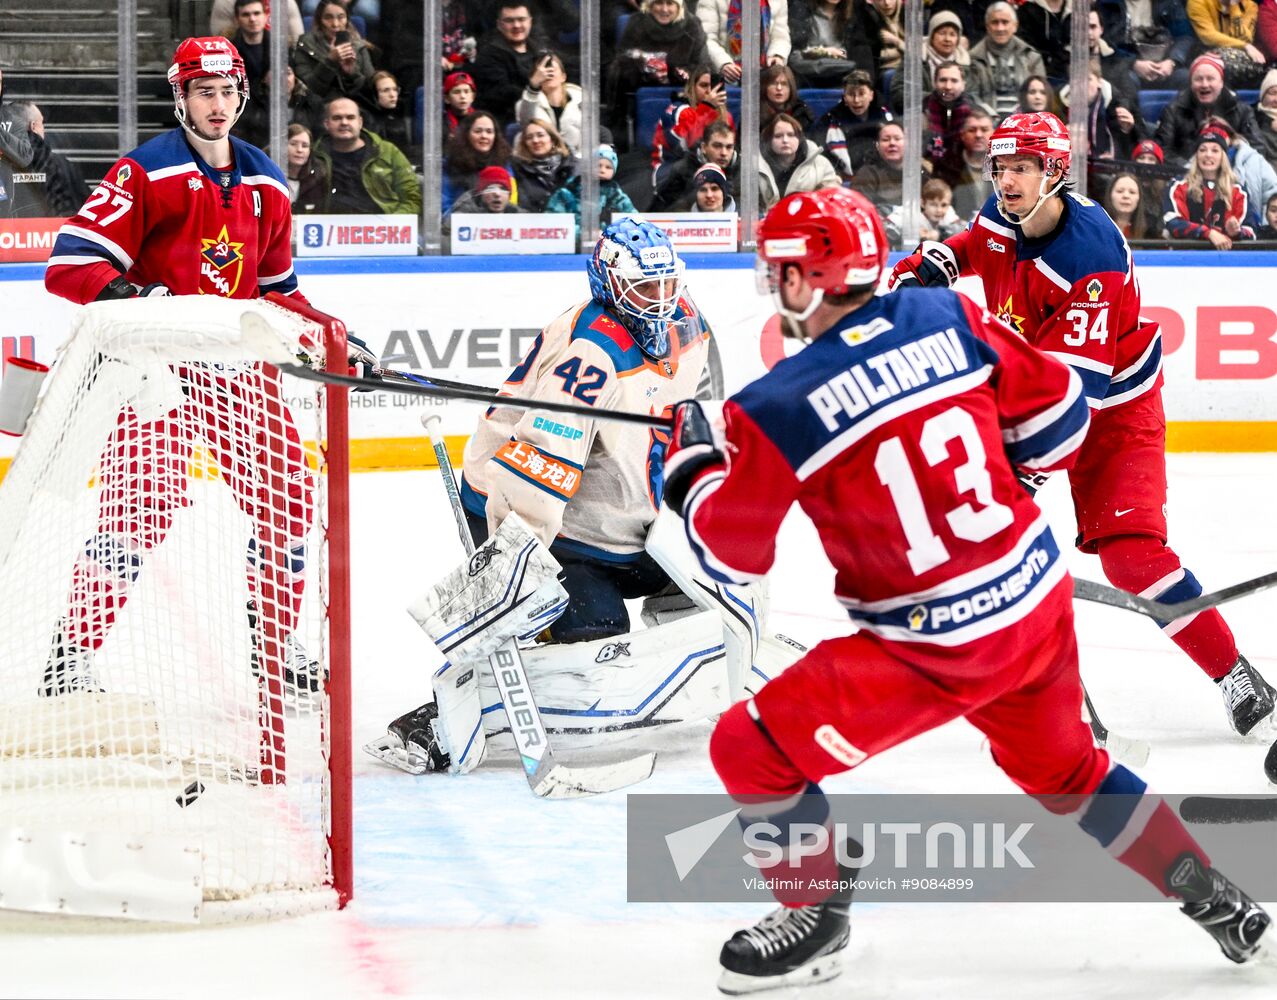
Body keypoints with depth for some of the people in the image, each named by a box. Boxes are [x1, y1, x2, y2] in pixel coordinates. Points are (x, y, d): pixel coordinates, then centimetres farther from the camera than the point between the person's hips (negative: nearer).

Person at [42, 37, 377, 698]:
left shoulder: (265, 184, 11)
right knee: (141, 498, -21)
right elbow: (70, 264, -17)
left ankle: (275, 643, 26)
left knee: (287, 492, 8)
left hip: (234, 366, 7)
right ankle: (75, 654, -17)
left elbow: (278, 288, 23)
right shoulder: (147, 173, -11)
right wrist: (128, 296, -33)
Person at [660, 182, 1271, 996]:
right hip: (1040, 600, 7)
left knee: (752, 750, 6)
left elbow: (733, 553, -3)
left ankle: (816, 917, 21)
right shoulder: (949, 317, -3)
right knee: (1066, 770, 31)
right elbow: (1058, 408, 7)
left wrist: (695, 460, 14)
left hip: (937, 645, -7)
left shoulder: (776, 410, -16)